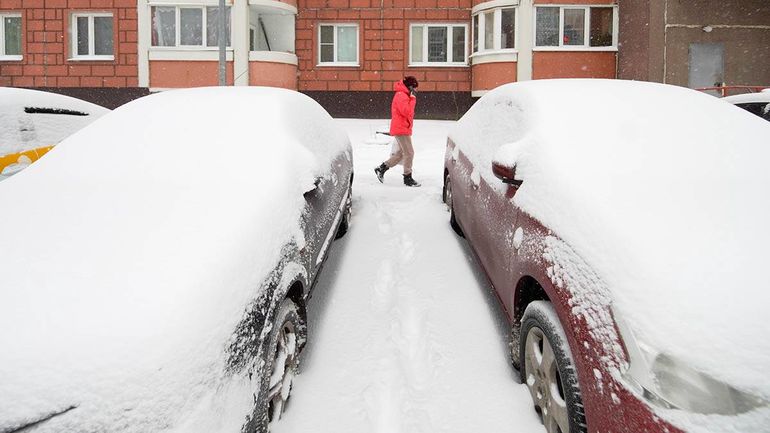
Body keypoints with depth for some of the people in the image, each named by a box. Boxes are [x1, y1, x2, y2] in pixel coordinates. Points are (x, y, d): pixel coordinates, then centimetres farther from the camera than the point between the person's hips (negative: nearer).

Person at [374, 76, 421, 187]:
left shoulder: (403, 95, 19)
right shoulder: (401, 96, -14)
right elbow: (406, 111, -23)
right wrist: (412, 99, -17)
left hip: (402, 129, 11)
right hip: (401, 129, -11)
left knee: (401, 153, 15)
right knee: (409, 153, -7)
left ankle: (382, 168, 19)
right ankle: (408, 178, 0)